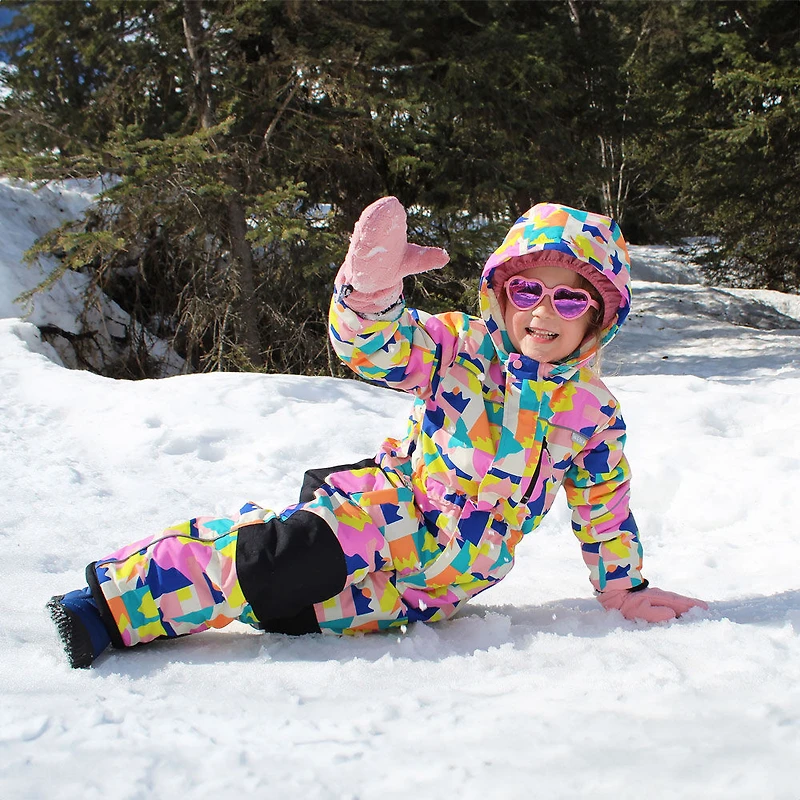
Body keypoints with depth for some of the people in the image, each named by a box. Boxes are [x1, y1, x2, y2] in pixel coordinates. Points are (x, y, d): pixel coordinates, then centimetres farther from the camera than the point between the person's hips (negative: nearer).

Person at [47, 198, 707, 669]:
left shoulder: (594, 414, 1)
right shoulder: (461, 348, -7)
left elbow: (604, 509, 12)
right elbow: (377, 347, -21)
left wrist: (624, 589, 17)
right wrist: (371, 284, -41)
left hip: (444, 581, 2)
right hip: (397, 506, -2)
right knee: (300, 548, -30)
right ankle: (119, 594, -22)